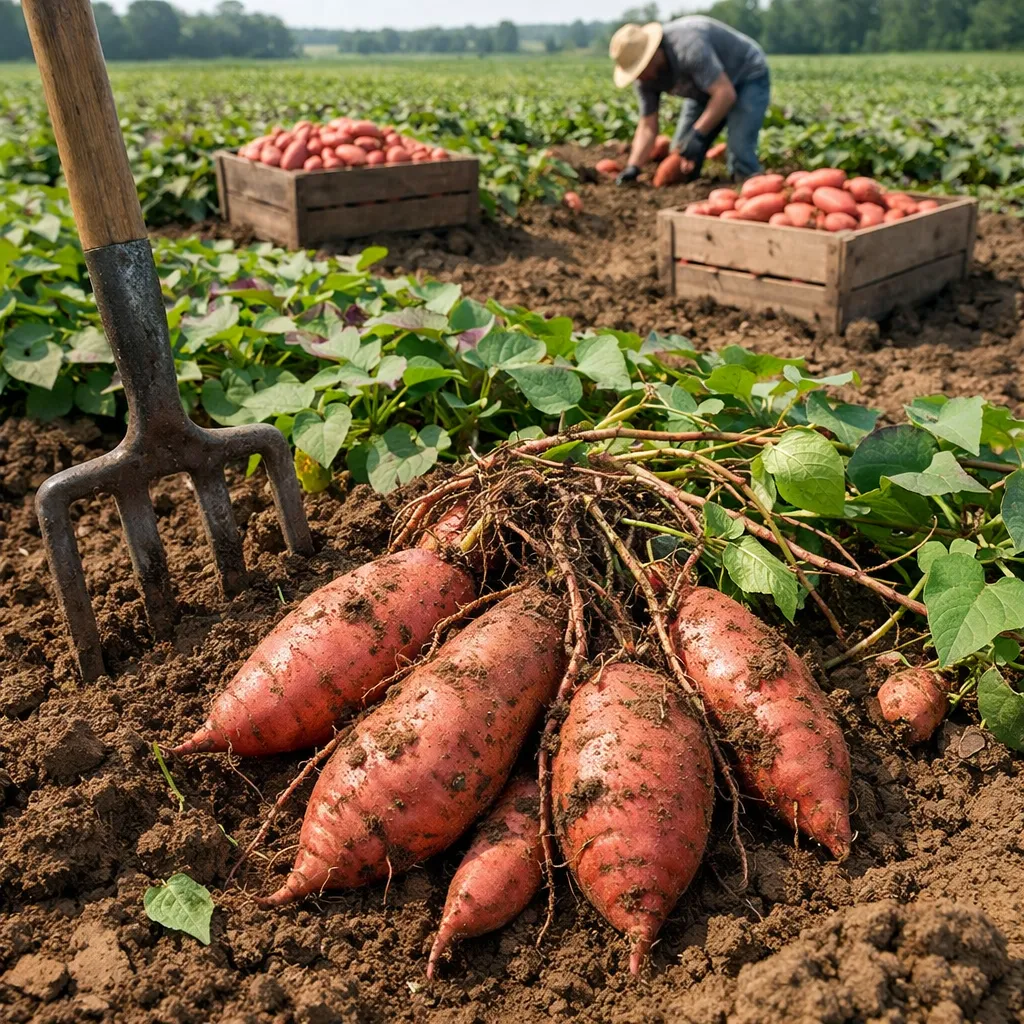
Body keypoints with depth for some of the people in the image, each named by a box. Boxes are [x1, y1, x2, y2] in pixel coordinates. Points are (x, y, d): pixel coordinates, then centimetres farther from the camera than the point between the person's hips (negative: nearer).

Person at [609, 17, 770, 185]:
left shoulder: (688, 46, -38)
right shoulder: (646, 75, -14)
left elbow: (725, 93, -39)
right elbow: (647, 127, -9)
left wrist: (698, 134, -43)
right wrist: (633, 167, -23)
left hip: (748, 76, -8)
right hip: (708, 89, 8)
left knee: (740, 151, -25)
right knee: (680, 151, 2)